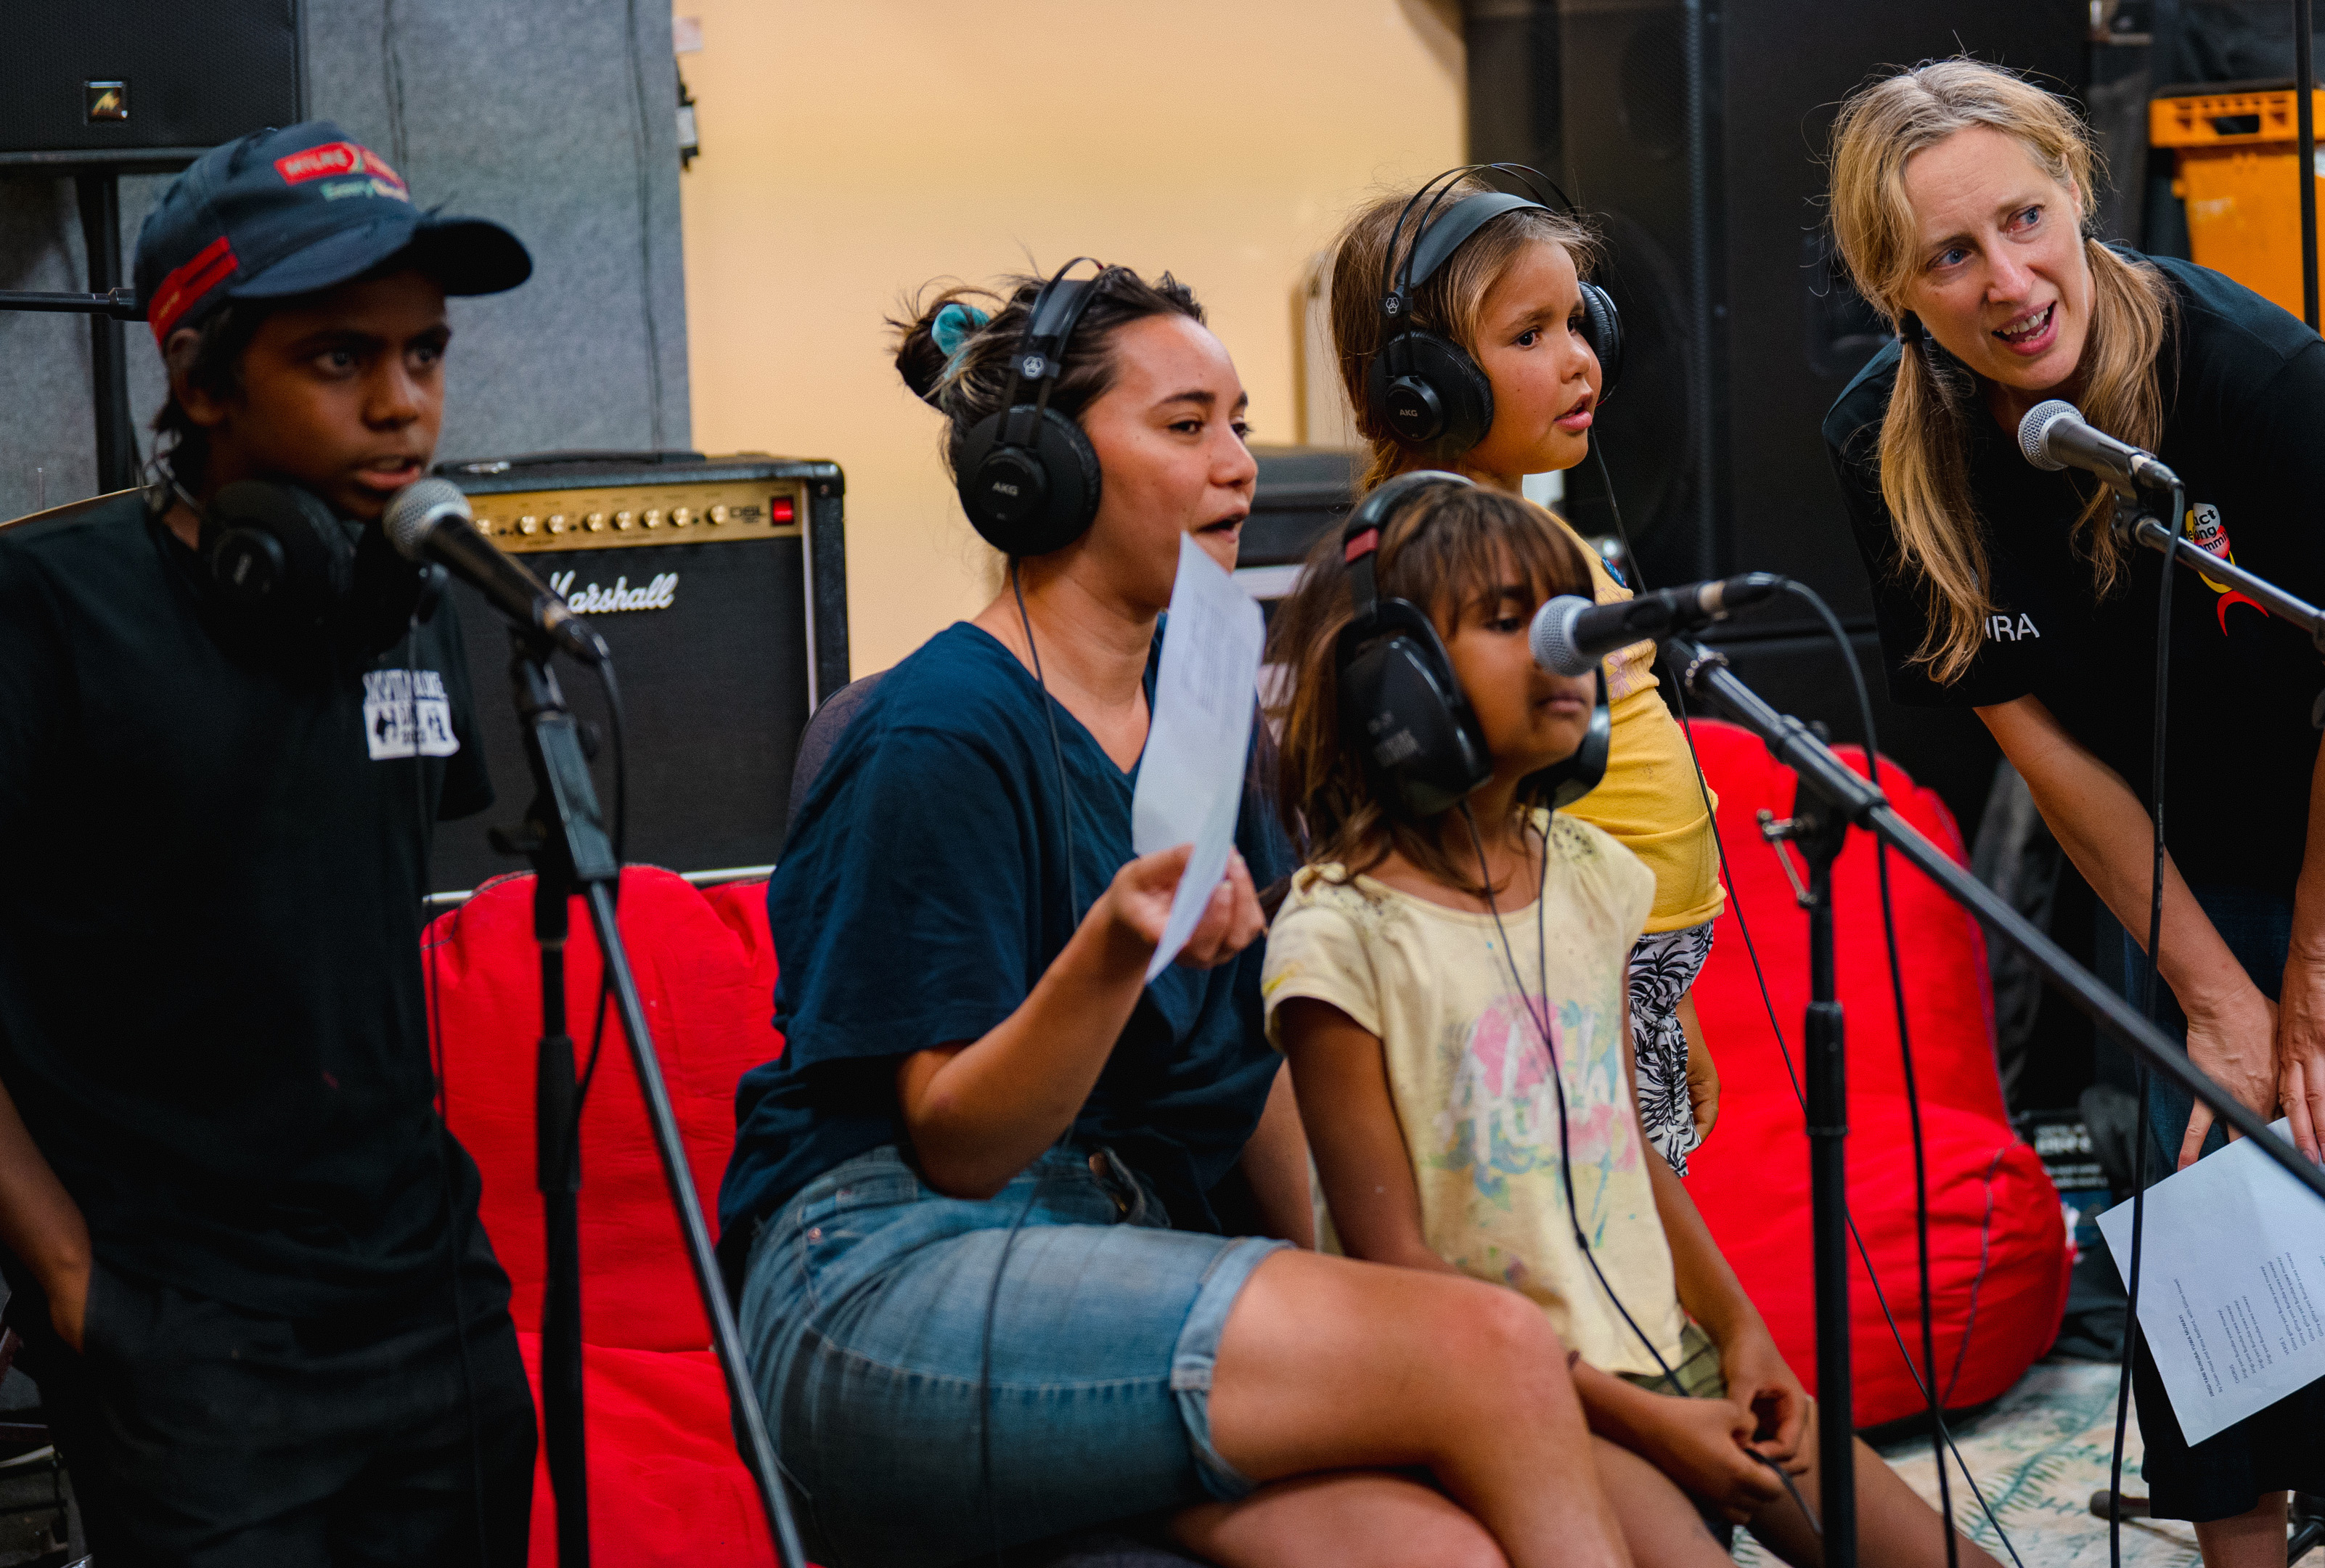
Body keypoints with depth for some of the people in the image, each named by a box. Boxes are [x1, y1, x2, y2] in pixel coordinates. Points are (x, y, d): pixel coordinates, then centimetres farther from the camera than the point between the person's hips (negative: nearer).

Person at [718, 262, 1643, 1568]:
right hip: (891, 1287, -7)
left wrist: (1352, 1292, 14)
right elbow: (955, 1146, -12)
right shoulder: (940, 735, -9)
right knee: (1492, 1345, -23)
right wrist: (1113, 953, -28)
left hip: (1131, 1269, 7)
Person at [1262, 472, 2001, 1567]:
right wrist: (1638, 1419, -15)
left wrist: (1739, 1333, 4)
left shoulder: (1589, 875, 9)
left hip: (1662, 1353, 7)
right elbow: (1395, 1263, -13)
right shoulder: (1343, 936, -12)